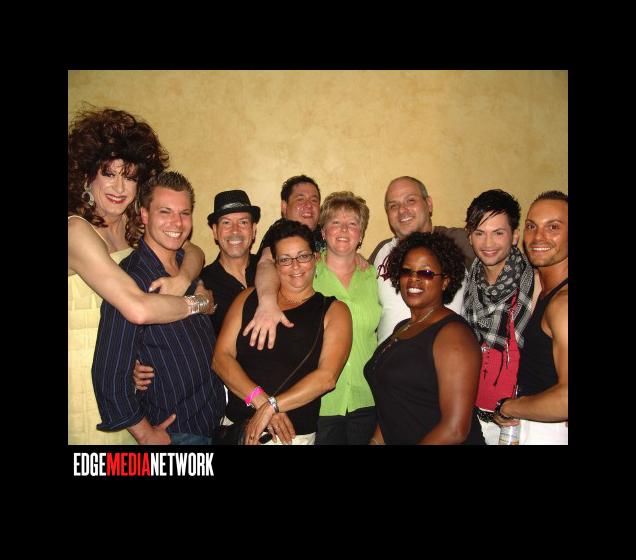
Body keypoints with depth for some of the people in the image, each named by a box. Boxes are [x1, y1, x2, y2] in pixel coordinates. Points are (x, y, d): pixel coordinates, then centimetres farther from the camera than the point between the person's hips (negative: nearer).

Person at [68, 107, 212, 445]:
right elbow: (138, 309, -27)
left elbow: (193, 250, 9)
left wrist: (183, 278, -13)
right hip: (88, 375, -7)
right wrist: (198, 302, -12)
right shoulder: (77, 230, -18)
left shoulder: (132, 225, 6)